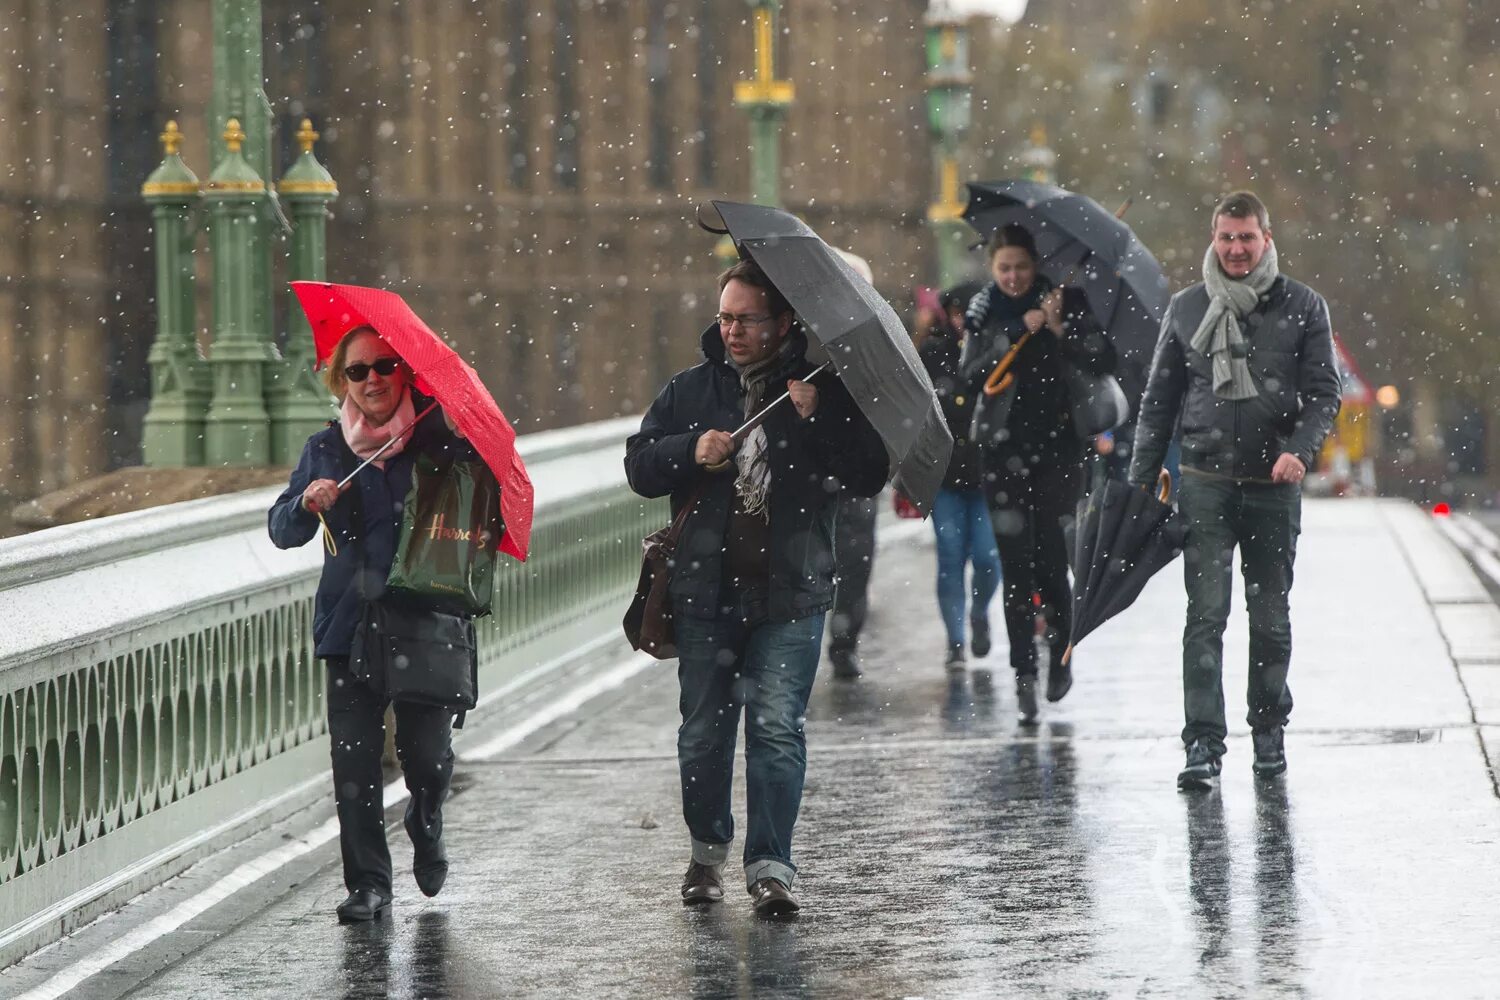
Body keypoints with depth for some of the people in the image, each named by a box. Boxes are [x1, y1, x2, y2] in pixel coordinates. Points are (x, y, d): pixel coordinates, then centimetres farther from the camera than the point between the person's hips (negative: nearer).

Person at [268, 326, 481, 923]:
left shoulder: (440, 442, 2)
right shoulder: (326, 450, 9)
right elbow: (282, 532, 8)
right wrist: (307, 503, -12)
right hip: (352, 626, 1)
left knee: (428, 754, -2)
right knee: (354, 757, -6)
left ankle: (426, 827, 31)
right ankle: (368, 885, 1)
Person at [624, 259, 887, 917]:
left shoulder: (823, 390, 2)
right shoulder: (692, 389, 9)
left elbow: (869, 477, -2)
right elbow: (639, 467, 11)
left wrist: (818, 420, -14)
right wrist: (690, 452, -8)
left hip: (790, 594, -2)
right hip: (705, 591, 2)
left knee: (777, 728, -10)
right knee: (704, 731, 8)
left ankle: (770, 866, -7)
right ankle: (708, 850, 27)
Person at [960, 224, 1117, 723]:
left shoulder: (1063, 302, -2)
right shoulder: (982, 313, 5)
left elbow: (1105, 360, -10)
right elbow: (970, 374, -8)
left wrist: (1059, 330, -23)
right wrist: (1021, 331, -16)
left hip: (1058, 446, -2)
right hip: (1004, 451, 2)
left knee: (1050, 560, -2)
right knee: (1015, 565, -3)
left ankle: (1060, 656, 22)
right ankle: (1024, 674, 0)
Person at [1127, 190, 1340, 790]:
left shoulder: (1303, 308, 4)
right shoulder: (1186, 309, 7)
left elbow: (1324, 392, 2)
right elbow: (1159, 400, 11)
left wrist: (1300, 451, -16)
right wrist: (1141, 482, 7)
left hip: (1275, 487, 0)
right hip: (1206, 485, 0)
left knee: (1271, 617, 8)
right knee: (1206, 616, -9)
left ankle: (1269, 729, 24)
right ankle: (1203, 743, -11)